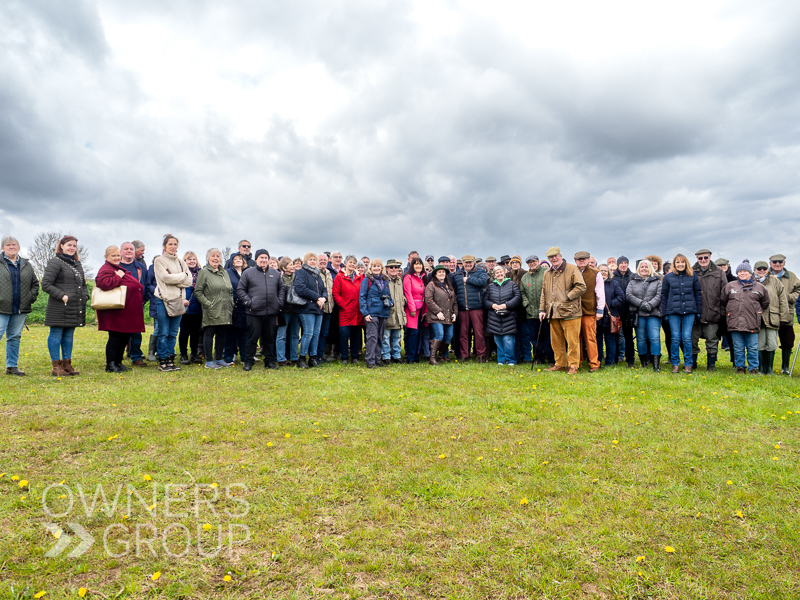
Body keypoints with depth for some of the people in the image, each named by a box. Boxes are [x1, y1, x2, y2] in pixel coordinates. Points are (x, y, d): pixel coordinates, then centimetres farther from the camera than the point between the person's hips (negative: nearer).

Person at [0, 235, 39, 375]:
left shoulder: (26, 264, 14)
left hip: (20, 309, 4)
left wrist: (32, 297, 7)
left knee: (15, 337, 9)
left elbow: (35, 283, 21)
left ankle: (12, 366, 16)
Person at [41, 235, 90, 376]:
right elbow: (45, 284, -11)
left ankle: (67, 364, 19)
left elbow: (83, 284, 26)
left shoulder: (77, 264, 17)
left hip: (76, 308, 7)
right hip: (59, 308, -7)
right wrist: (62, 296, -17)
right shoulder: (55, 262, -6)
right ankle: (56, 366, 6)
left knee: (69, 336, 12)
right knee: (56, 335, 1)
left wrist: (85, 295, 9)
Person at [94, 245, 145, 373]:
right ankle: (110, 365, 0)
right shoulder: (106, 270, -9)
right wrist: (118, 277, -19)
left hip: (127, 313, 10)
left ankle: (118, 362, 22)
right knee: (115, 337, -7)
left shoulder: (120, 269, 23)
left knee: (125, 336, 13)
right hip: (115, 313, -10)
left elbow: (132, 285, 36)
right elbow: (104, 283, -29)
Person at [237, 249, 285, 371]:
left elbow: (282, 288, 18)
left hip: (271, 312, 3)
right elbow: (240, 290, 2)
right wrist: (248, 302, -9)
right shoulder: (248, 273, 3)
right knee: (252, 338, 0)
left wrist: (280, 302, 5)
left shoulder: (276, 273, 13)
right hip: (254, 312, -3)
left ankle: (270, 361, 20)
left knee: (270, 338, 10)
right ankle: (248, 362, 12)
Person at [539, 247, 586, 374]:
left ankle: (573, 366, 7)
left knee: (572, 341, -3)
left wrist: (567, 297, -13)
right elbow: (544, 293, 19)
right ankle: (560, 364, 23)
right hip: (553, 313, 6)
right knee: (556, 341, 12)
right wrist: (542, 309, 11)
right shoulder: (547, 274, 16)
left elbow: (581, 287, -10)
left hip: (569, 311, -6)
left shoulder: (572, 269, -2)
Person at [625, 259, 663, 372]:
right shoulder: (633, 281, 14)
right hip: (638, 314, 1)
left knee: (655, 338, -9)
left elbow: (659, 296, 1)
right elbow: (628, 295, 1)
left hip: (653, 314, -1)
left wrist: (650, 305, -16)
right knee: (641, 339, 5)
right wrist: (641, 303, -12)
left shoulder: (657, 281, 14)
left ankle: (656, 364, -8)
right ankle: (643, 362, 15)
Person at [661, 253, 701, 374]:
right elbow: (663, 295, 8)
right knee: (675, 338, 1)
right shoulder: (668, 277, 6)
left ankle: (688, 364, 10)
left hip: (689, 311, 0)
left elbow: (698, 293, 10)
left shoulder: (693, 276, 8)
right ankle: (675, 364, 11)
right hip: (673, 311, 0)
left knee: (687, 338, -1)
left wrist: (699, 311, 6)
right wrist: (665, 313, 4)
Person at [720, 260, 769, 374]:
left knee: (752, 348, 4)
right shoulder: (730, 286, 7)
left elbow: (765, 303, 20)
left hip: (752, 324, 0)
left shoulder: (759, 287, 8)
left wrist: (758, 313, 14)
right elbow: (723, 301, 18)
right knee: (738, 348, 6)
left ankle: (753, 368, 15)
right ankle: (740, 367, 17)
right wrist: (728, 312, 13)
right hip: (735, 322, 0)